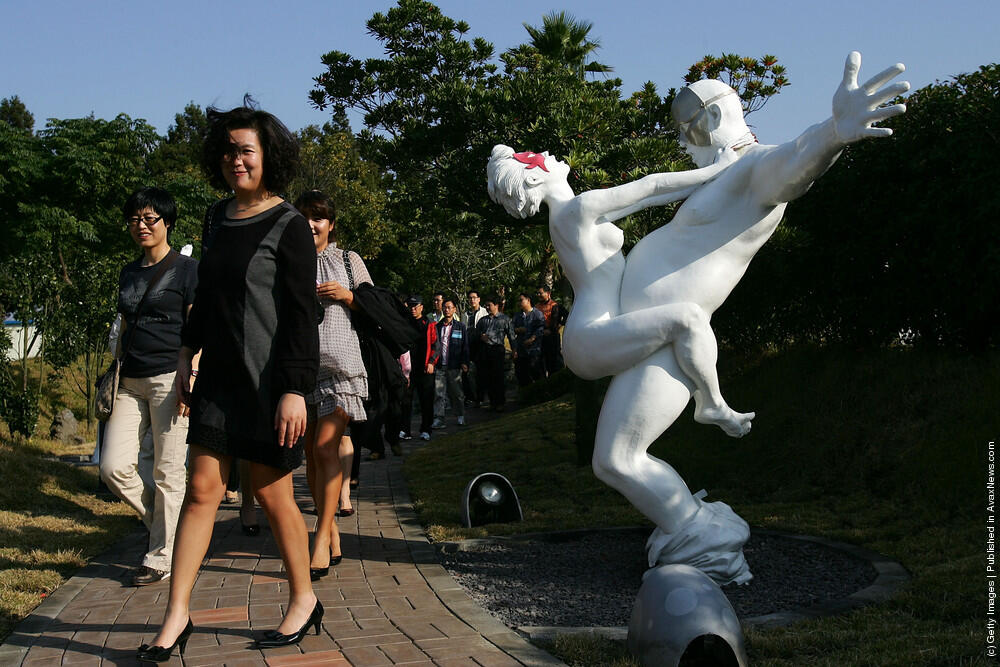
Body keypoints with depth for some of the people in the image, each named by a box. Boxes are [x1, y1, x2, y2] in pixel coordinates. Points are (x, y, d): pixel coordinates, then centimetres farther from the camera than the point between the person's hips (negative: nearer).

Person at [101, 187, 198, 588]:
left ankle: (161, 558, 8)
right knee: (114, 467, -3)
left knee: (168, 472, -2)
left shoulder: (186, 269, -1)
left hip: (169, 377, -6)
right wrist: (115, 376, 17)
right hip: (131, 382, 6)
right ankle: (164, 523, 20)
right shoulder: (128, 273, 18)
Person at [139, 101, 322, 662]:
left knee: (271, 491, 4)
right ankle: (177, 616, 9)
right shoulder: (218, 218, 11)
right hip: (220, 373, 6)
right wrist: (188, 352, 21)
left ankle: (304, 600, 23)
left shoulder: (288, 225, -9)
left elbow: (301, 315, -14)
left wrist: (295, 389, -19)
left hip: (269, 378, -6)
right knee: (202, 488, 3)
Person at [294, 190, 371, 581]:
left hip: (341, 364, -3)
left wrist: (347, 296, -4)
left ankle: (321, 540, -9)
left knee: (326, 446, -13)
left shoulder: (348, 261, 10)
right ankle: (332, 533, 16)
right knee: (311, 453, 4)